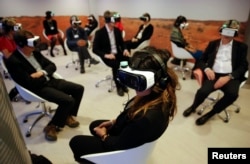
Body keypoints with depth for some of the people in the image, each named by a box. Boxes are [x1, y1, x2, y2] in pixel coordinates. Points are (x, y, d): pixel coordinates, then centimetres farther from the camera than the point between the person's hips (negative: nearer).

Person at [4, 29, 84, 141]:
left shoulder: (35, 52, 7)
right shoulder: (13, 61, -16)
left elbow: (52, 66, 11)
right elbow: (29, 83, -21)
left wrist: (43, 73, -10)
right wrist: (44, 76, -6)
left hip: (49, 81, 8)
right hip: (38, 88, -8)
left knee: (79, 89, -1)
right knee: (68, 100, -25)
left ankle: (68, 116, 16)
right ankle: (52, 126, -3)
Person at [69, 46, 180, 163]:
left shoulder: (148, 117, -44)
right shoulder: (159, 96, -18)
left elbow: (119, 144, -27)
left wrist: (103, 135, -8)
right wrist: (114, 121, 3)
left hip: (124, 149, -7)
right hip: (125, 133, 8)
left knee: (75, 142, 10)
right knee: (94, 125, 29)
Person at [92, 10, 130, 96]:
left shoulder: (117, 30, 6)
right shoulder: (99, 33, -9)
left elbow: (121, 43, 16)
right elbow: (95, 49, -10)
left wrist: (125, 49, -7)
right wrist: (106, 55, -24)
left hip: (117, 53, 5)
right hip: (107, 56, -5)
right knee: (116, 65, -35)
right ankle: (119, 86, -12)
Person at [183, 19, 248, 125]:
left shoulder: (241, 47, 11)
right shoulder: (213, 44, 15)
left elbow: (243, 66, 3)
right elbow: (201, 60, 13)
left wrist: (228, 77, -16)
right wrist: (206, 69, -12)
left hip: (231, 76, 0)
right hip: (213, 74, 0)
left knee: (232, 94, -33)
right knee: (203, 91, -31)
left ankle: (210, 114, -8)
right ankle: (193, 107, 4)